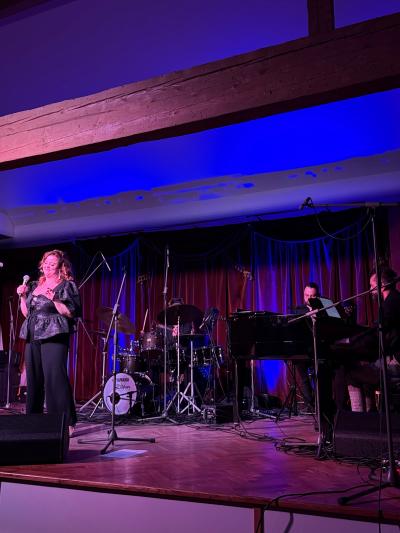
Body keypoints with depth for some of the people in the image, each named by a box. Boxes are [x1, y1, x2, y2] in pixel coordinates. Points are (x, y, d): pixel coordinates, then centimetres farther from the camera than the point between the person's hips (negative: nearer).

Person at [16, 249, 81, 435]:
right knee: (34, 379, 10)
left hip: (54, 337, -7)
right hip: (33, 337, 7)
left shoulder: (67, 285, -1)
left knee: (55, 378, -13)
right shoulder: (35, 286, 19)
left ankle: (67, 422, -9)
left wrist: (54, 299, -20)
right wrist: (23, 296, 8)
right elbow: (26, 313, 22)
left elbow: (71, 313, -10)